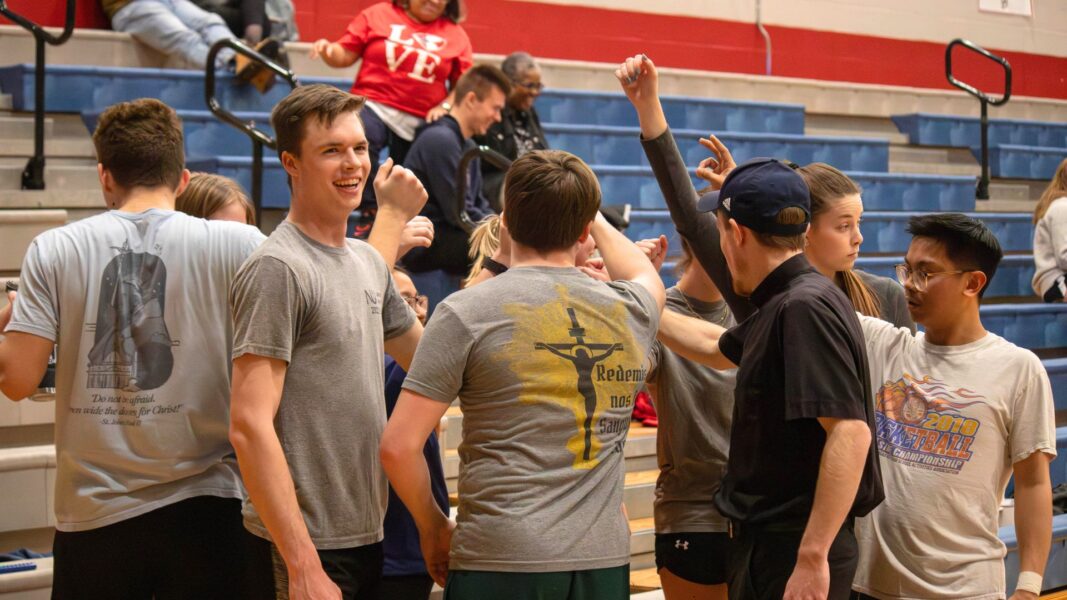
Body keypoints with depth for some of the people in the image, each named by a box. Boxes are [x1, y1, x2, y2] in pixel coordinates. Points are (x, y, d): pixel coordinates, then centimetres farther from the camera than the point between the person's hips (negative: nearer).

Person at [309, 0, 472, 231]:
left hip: (419, 123, 2)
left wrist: (445, 106, -6)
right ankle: (371, 211, -24)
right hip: (373, 107, -2)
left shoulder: (455, 34, 9)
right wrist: (328, 49, -14)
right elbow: (345, 55, 7)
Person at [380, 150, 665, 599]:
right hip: (605, 559, 4)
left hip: (501, 560, -4)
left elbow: (399, 446, -9)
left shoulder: (466, 311, -7)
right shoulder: (631, 311, 5)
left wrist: (433, 526, 7)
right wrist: (592, 217, 46)